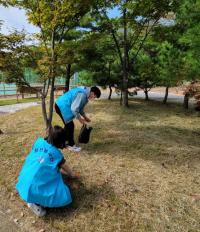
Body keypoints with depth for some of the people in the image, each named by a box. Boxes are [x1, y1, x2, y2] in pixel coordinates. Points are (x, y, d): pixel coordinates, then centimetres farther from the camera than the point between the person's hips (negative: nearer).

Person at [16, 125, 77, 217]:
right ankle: (35, 202, -2)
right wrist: (72, 175, 31)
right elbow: (65, 168, 9)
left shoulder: (39, 141, 3)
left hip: (24, 183, 7)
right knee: (64, 197, -3)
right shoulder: (56, 153, -9)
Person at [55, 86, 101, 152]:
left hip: (61, 105, 10)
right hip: (62, 106, -10)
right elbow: (74, 109, -26)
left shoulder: (85, 93, 8)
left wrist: (85, 117, 14)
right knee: (70, 126, -3)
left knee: (68, 125, 20)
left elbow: (80, 107, 18)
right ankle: (71, 145, 11)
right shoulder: (82, 94, -24)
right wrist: (80, 119, -14)